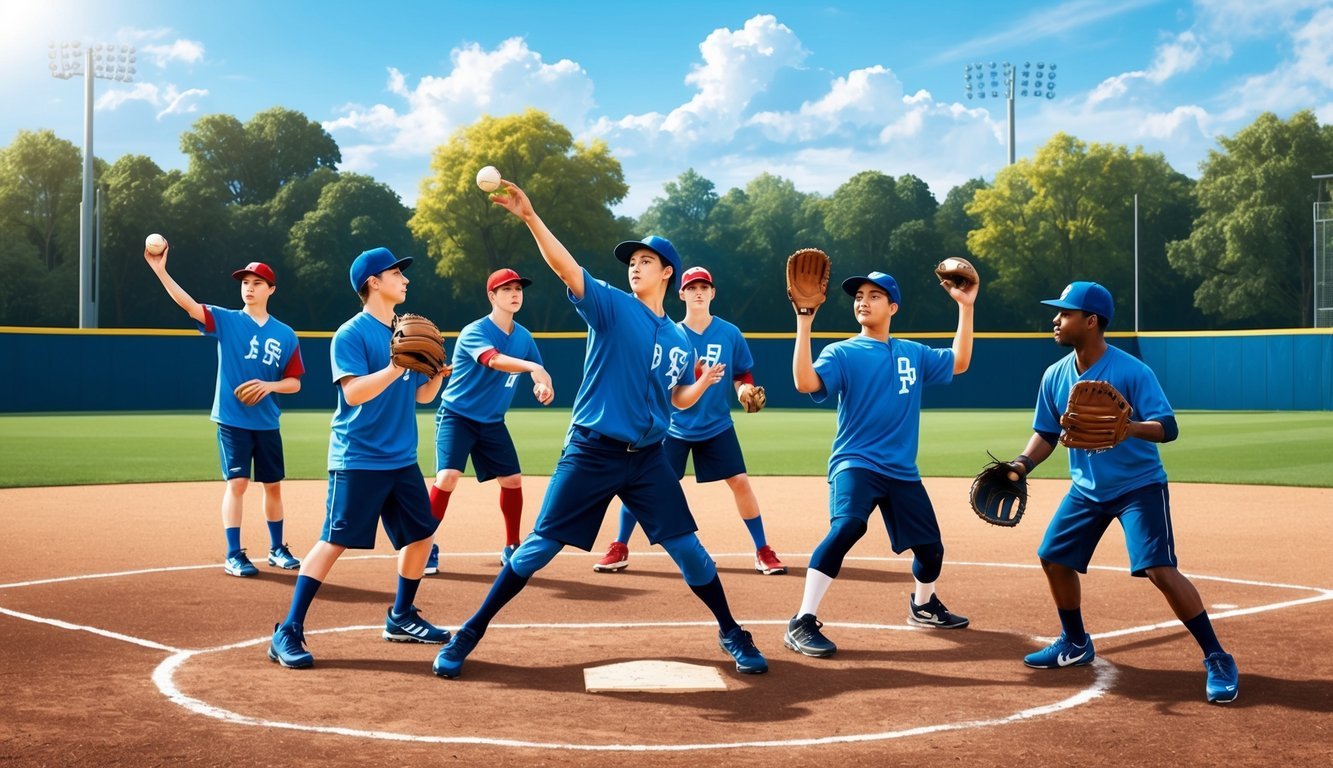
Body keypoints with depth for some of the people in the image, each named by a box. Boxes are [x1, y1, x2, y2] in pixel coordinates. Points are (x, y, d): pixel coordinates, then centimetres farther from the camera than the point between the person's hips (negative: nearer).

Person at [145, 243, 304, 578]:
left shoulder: (285, 335, 4)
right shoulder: (226, 321, -2)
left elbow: (294, 383, 6)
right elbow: (188, 304, -17)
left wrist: (269, 386, -14)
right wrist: (160, 271, -30)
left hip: (267, 423, 3)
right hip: (232, 420, -3)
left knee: (273, 485, 11)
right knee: (237, 483, -7)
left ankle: (277, 549, 26)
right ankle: (233, 555, 0)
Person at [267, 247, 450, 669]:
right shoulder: (351, 334, -10)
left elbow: (421, 396, 16)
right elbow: (353, 393, -21)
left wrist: (438, 374, -3)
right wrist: (397, 367, -28)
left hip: (402, 459, 8)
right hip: (357, 460, -8)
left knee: (420, 534, 12)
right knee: (334, 541, -11)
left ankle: (401, 618, 29)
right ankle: (287, 633, -7)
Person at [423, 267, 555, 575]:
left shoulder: (523, 337, 2)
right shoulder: (474, 332, -19)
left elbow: (538, 373, 8)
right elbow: (494, 360, -39)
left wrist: (542, 386, -18)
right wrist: (533, 367, -55)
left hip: (492, 422, 6)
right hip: (456, 416, -6)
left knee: (512, 480, 4)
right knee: (448, 476, -20)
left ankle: (512, 548, 21)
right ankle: (426, 548, -8)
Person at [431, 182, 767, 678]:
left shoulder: (677, 339, 10)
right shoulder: (611, 306, -3)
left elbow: (679, 399, 22)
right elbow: (566, 268, -18)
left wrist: (704, 382, 1)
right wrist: (530, 218, -31)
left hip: (648, 459, 3)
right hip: (591, 452, -3)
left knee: (687, 548, 5)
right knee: (539, 547, -1)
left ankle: (731, 634, 23)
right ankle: (470, 633, 11)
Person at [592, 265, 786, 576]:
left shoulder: (730, 334, -3)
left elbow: (743, 374, 5)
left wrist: (745, 389, -16)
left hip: (717, 426, 0)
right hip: (675, 426, 0)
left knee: (740, 482, -7)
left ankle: (763, 551, 8)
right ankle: (620, 548, 10)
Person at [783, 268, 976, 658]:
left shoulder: (913, 353, 12)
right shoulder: (842, 353, -4)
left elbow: (959, 362, 16)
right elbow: (805, 382, -20)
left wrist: (965, 307, 12)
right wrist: (804, 323, -26)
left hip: (902, 472, 5)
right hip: (855, 464, -5)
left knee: (930, 549, 10)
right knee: (847, 526, -32)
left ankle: (923, 605, 44)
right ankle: (802, 624, -30)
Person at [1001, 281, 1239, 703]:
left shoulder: (1131, 371, -20)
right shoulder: (1055, 375, -2)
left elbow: (1169, 428, -24)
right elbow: (1047, 433, 8)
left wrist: (1126, 427, -42)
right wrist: (1022, 463, -9)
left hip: (1138, 485, -7)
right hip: (1086, 489, 7)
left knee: (1160, 570, -19)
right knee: (1054, 558, 9)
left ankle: (1218, 659, -7)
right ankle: (1075, 644, 32)